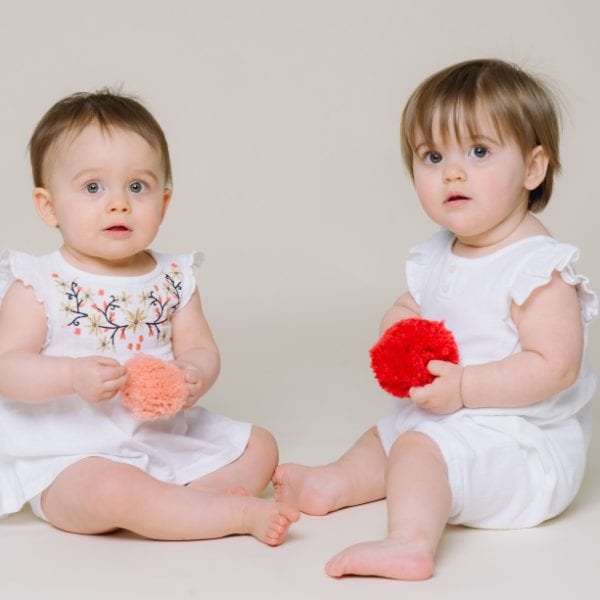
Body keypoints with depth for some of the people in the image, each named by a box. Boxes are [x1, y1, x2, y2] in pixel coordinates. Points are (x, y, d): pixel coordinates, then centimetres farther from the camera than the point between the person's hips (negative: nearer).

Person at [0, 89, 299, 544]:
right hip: (69, 459, -6)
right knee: (109, 489, -35)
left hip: (164, 441, 6)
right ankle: (240, 514, -22)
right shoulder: (37, 285, -8)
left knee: (258, 446, 4)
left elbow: (200, 350, 2)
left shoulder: (174, 280, 5)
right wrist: (72, 375, -31)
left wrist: (194, 377, -22)